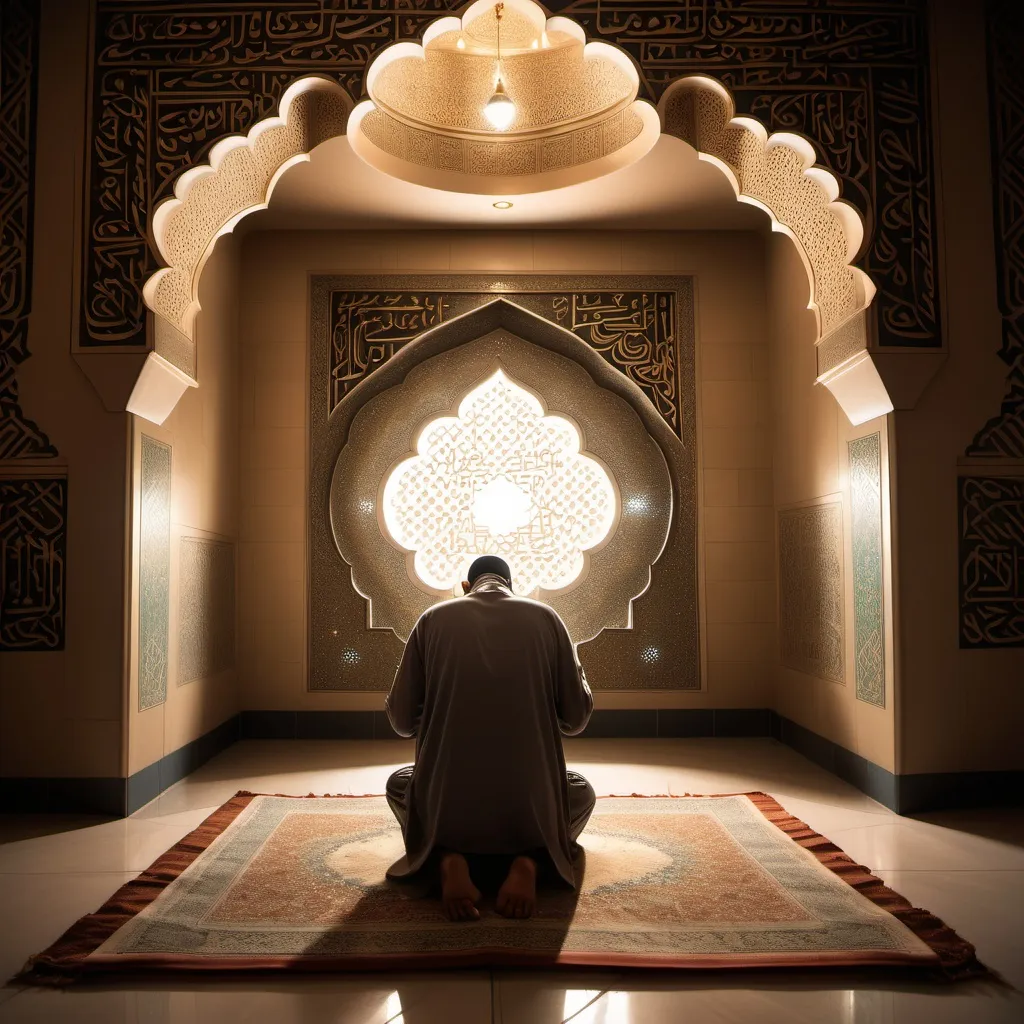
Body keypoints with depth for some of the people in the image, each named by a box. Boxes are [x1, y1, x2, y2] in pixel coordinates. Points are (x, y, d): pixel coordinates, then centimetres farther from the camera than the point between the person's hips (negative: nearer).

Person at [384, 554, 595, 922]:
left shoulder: (433, 619, 2)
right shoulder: (545, 617, 1)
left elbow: (402, 721, 3)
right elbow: (576, 719, 3)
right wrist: (576, 669, 22)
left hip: (448, 809, 1)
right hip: (531, 810, 0)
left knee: (398, 784, 35)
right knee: (583, 793, 34)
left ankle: (448, 859, 3)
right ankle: (529, 860, 1)